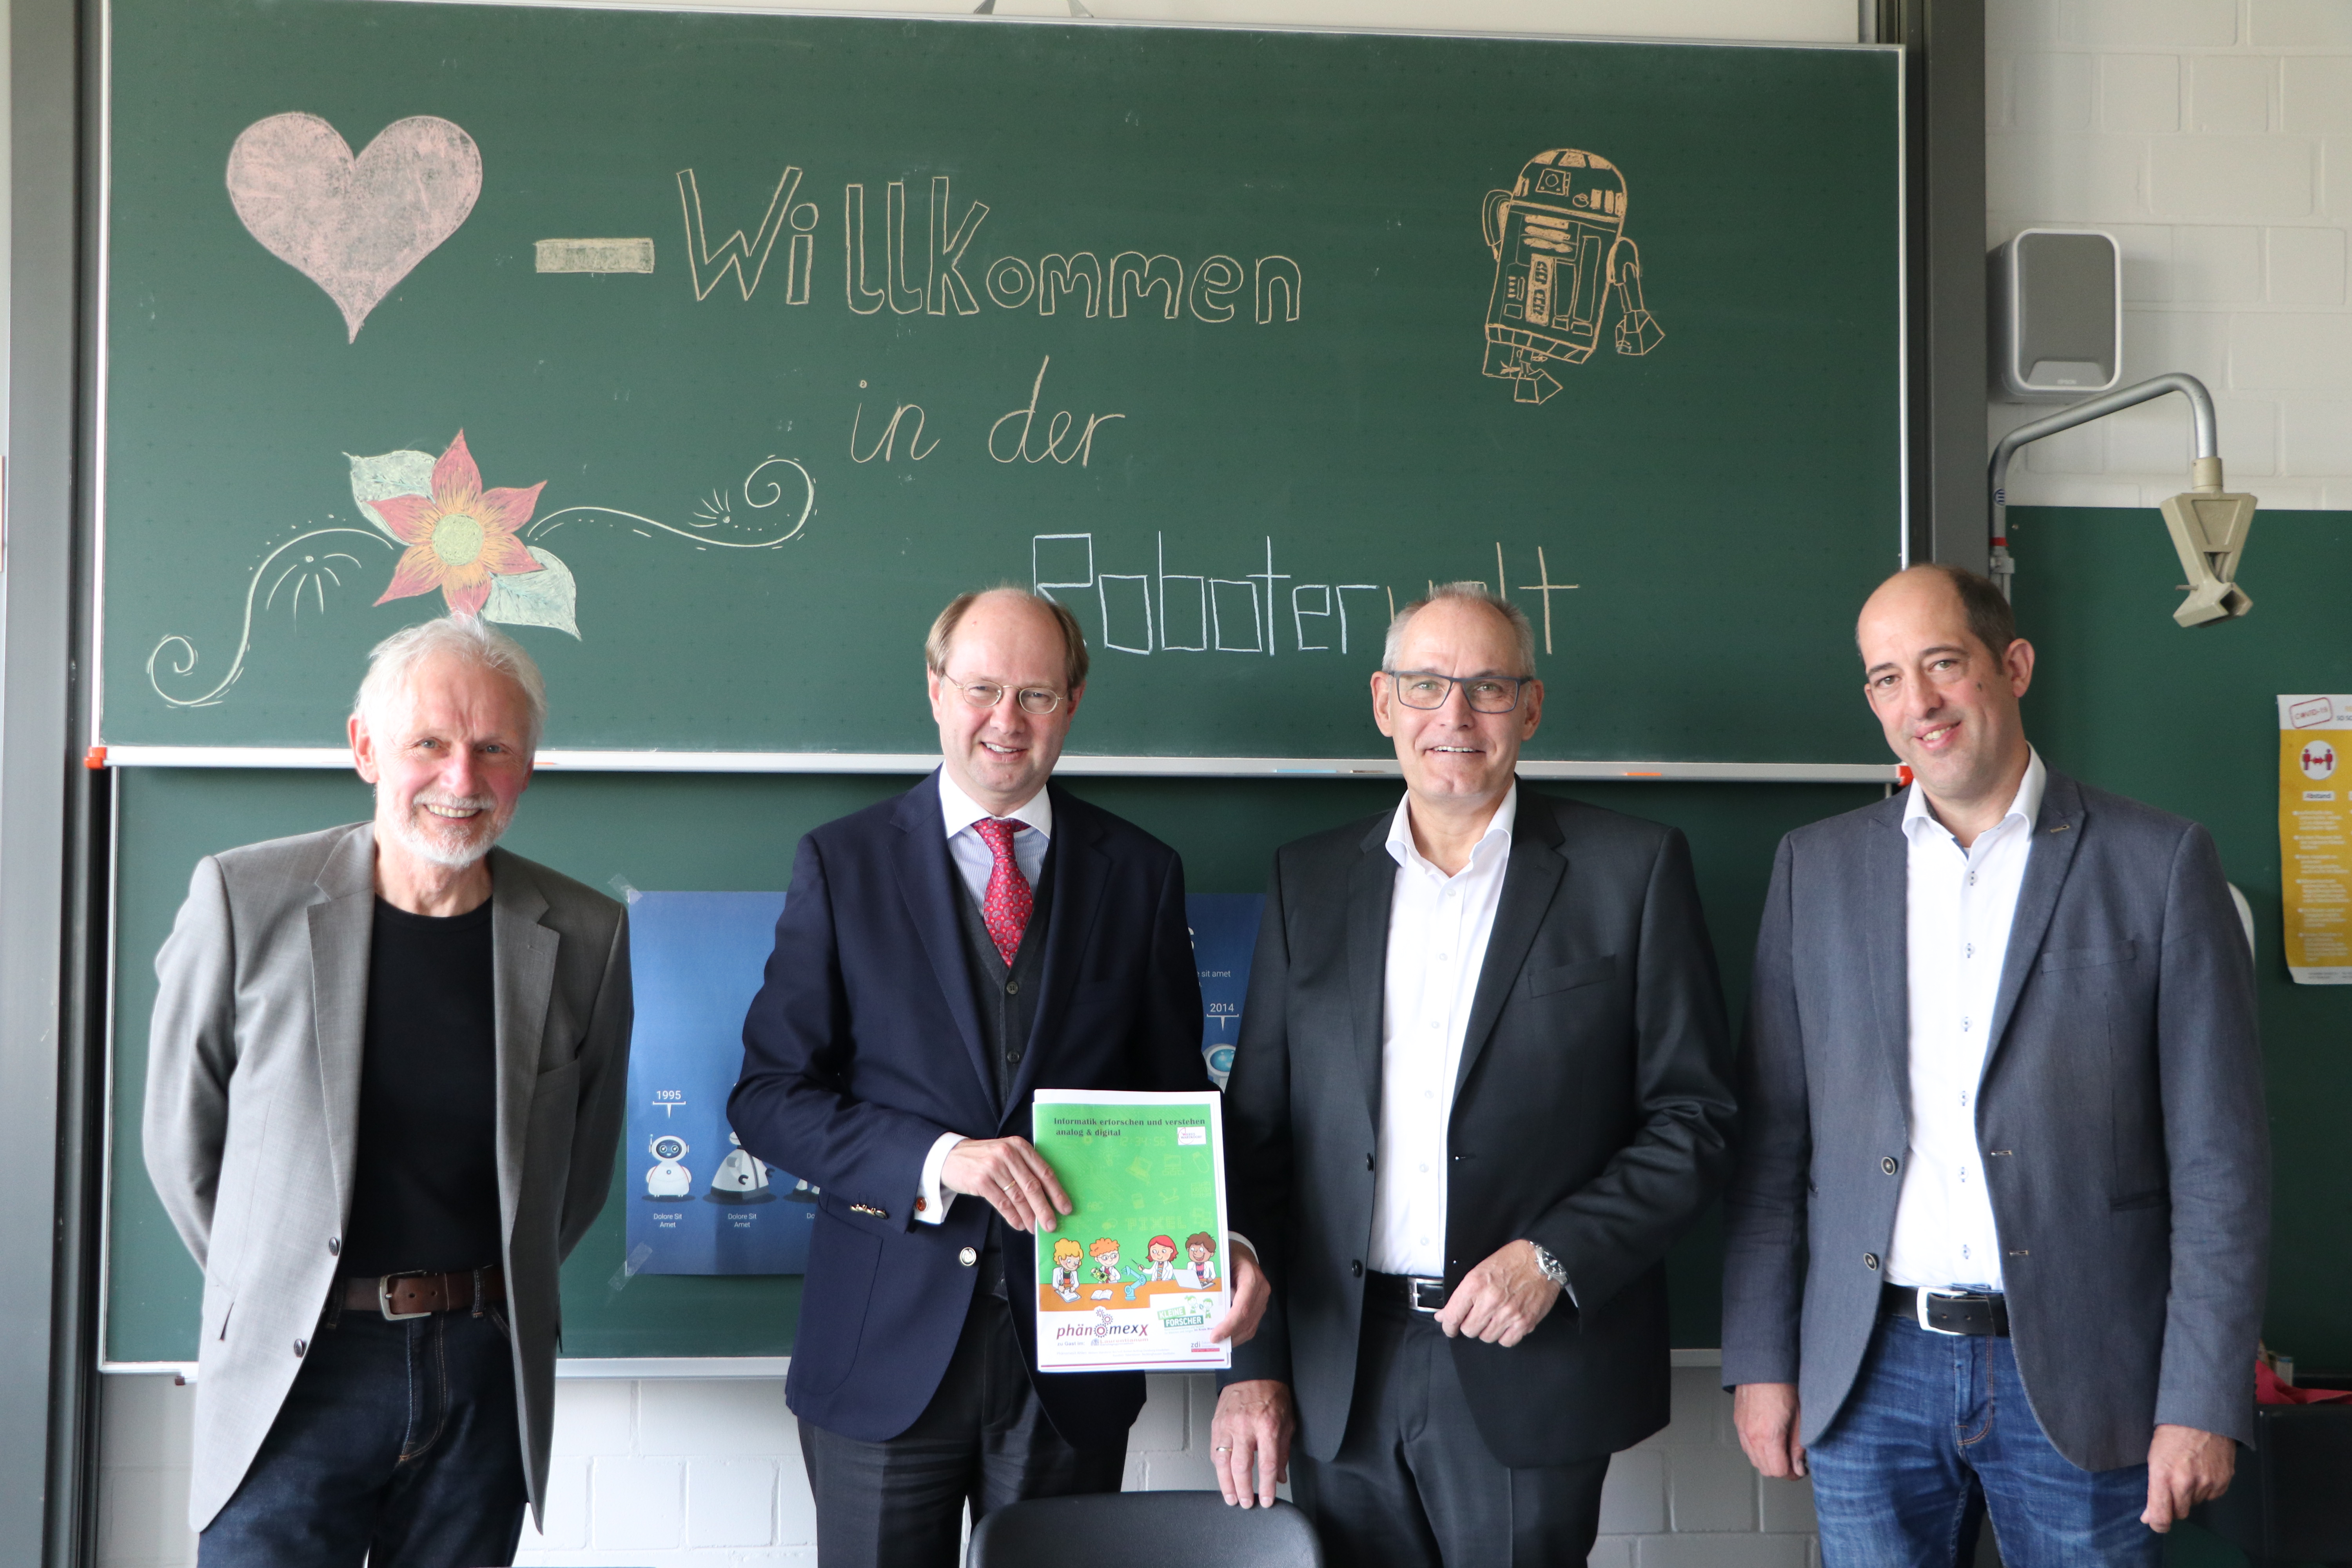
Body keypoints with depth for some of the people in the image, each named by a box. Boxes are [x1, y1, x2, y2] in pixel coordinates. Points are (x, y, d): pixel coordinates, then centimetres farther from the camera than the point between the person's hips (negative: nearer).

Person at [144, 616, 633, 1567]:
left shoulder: (586, 938, -2)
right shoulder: (244, 900, -6)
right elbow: (182, 1140, 4)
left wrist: (491, 1303, 11)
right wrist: (275, 1290, 8)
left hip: (490, 1379, 2)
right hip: (294, 1379, -1)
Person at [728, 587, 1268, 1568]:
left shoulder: (1140, 873, 4)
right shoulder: (843, 863, 0)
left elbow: (1172, 1100, 7)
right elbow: (768, 1095, -4)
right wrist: (937, 1158, -19)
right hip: (886, 1347, -1)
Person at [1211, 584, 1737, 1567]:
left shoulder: (1633, 870, -1)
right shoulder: (1309, 880, 7)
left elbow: (1694, 1116, -1)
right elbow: (1257, 1136, 8)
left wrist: (1554, 1259, -13)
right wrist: (1251, 1364, 3)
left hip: (1532, 1374, -2)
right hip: (1340, 1383, 3)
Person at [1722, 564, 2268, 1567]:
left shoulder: (2159, 863, -2)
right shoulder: (1815, 866, 5)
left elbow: (2217, 1158, -3)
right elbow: (1773, 1138, 5)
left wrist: (2204, 1401, -8)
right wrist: (1760, 1361, 2)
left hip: (2077, 1373, -2)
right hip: (1869, 1377, 2)